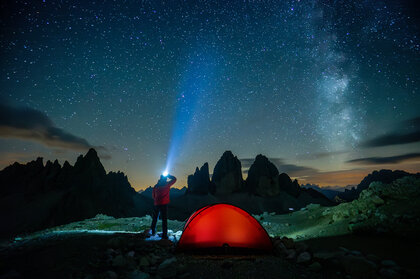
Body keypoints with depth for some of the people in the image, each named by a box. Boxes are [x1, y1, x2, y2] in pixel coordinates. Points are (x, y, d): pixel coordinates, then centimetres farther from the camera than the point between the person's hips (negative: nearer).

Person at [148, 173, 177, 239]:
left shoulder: (156, 186, 4)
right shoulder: (167, 184, -7)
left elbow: (153, 195, 14)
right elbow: (174, 179, 8)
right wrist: (168, 175, 15)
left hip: (156, 204, 4)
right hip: (164, 204, -4)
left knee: (155, 218, 20)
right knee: (164, 219, 0)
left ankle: (152, 231, 32)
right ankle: (164, 235, 1)